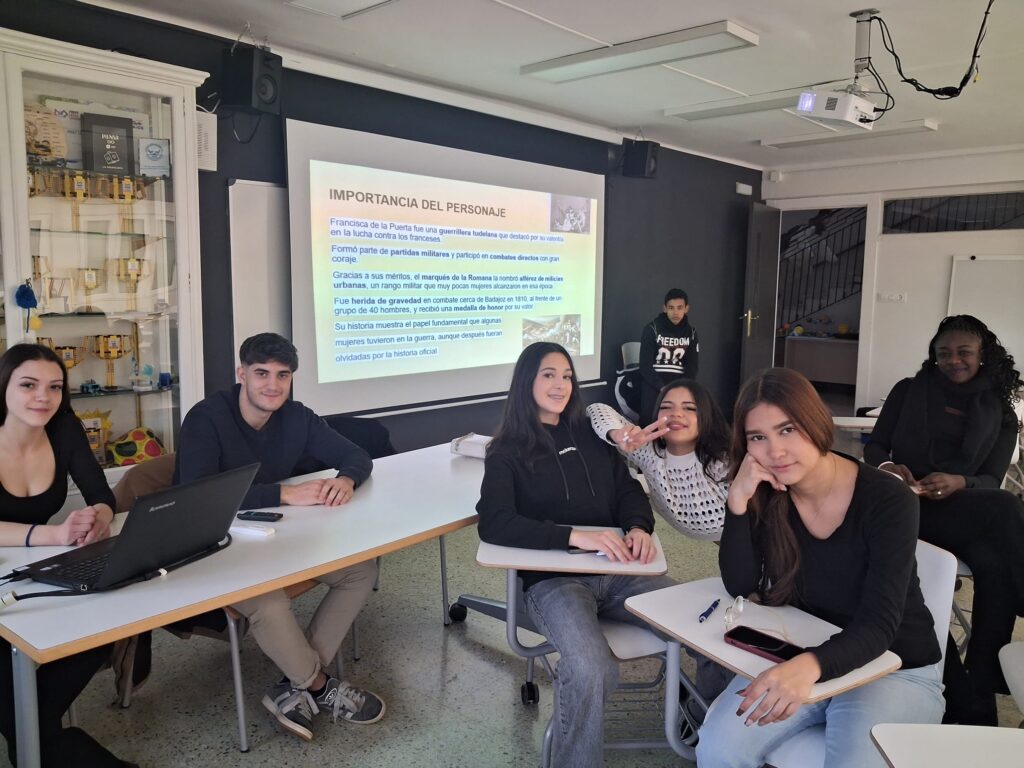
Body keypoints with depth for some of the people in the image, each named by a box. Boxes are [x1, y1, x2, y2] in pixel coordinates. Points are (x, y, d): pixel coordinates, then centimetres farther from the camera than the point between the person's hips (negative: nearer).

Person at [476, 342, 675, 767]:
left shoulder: (591, 435, 16)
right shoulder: (507, 452, 2)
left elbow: (630, 492, 14)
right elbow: (493, 524, -12)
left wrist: (639, 528, -10)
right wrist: (575, 536, -23)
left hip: (617, 571, 5)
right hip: (553, 578, -4)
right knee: (590, 670, -34)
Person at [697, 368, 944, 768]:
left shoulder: (888, 500, -20)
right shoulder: (768, 495, -7)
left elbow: (878, 624, -26)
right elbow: (739, 586, -12)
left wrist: (811, 666, -47)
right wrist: (739, 501, -26)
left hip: (895, 670, -3)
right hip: (797, 660, 3)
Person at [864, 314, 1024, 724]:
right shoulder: (908, 392, 12)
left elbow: (991, 482, 4)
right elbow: (873, 447, 8)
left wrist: (959, 483, -20)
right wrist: (888, 467, -16)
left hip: (966, 512, 2)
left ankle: (980, 688, -21)